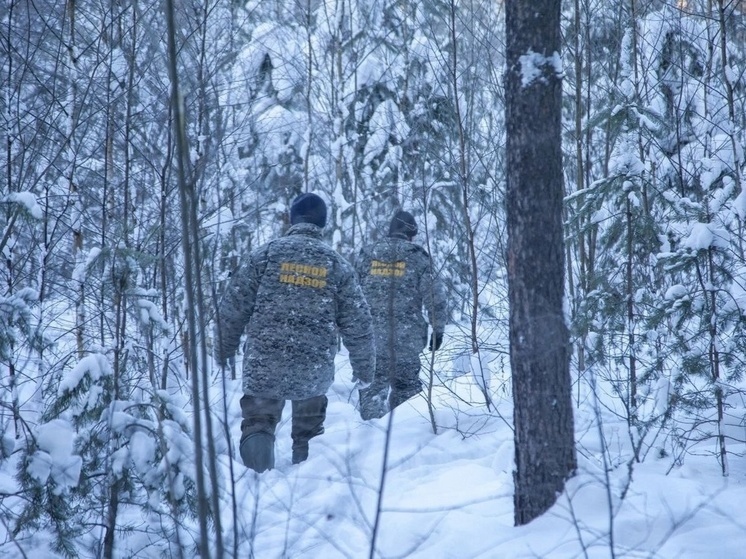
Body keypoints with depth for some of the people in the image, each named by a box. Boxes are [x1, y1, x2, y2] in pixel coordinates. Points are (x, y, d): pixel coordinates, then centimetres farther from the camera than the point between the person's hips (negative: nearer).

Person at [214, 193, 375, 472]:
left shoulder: (267, 253, 1)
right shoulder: (336, 263, 6)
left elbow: (233, 305, 1)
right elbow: (358, 322, 7)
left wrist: (223, 349, 13)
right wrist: (365, 366, 18)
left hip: (264, 365, -2)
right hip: (315, 369, 2)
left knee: (258, 417, 10)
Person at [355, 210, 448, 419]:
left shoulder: (367, 254, 6)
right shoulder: (417, 257, -2)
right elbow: (434, 297, -4)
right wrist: (438, 329, 5)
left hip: (371, 335, 2)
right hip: (407, 338, -2)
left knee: (372, 386, 10)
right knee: (406, 388, 10)